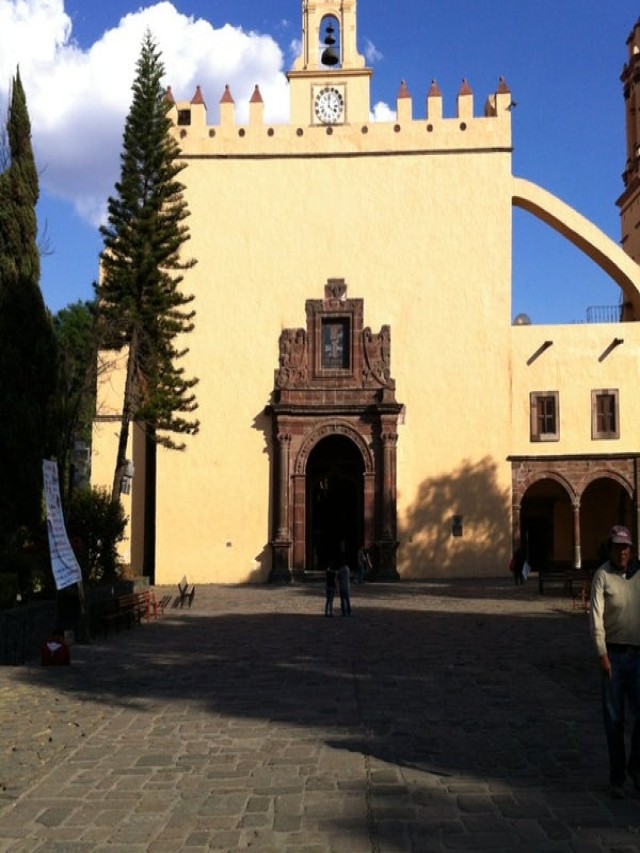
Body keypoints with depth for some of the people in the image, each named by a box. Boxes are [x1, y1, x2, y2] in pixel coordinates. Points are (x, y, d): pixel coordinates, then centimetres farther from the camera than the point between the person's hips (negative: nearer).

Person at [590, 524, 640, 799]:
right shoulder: (602, 575, -8)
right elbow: (596, 616, -14)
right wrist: (602, 654, -20)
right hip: (613, 654, -3)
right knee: (614, 718, 5)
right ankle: (617, 777, 17)